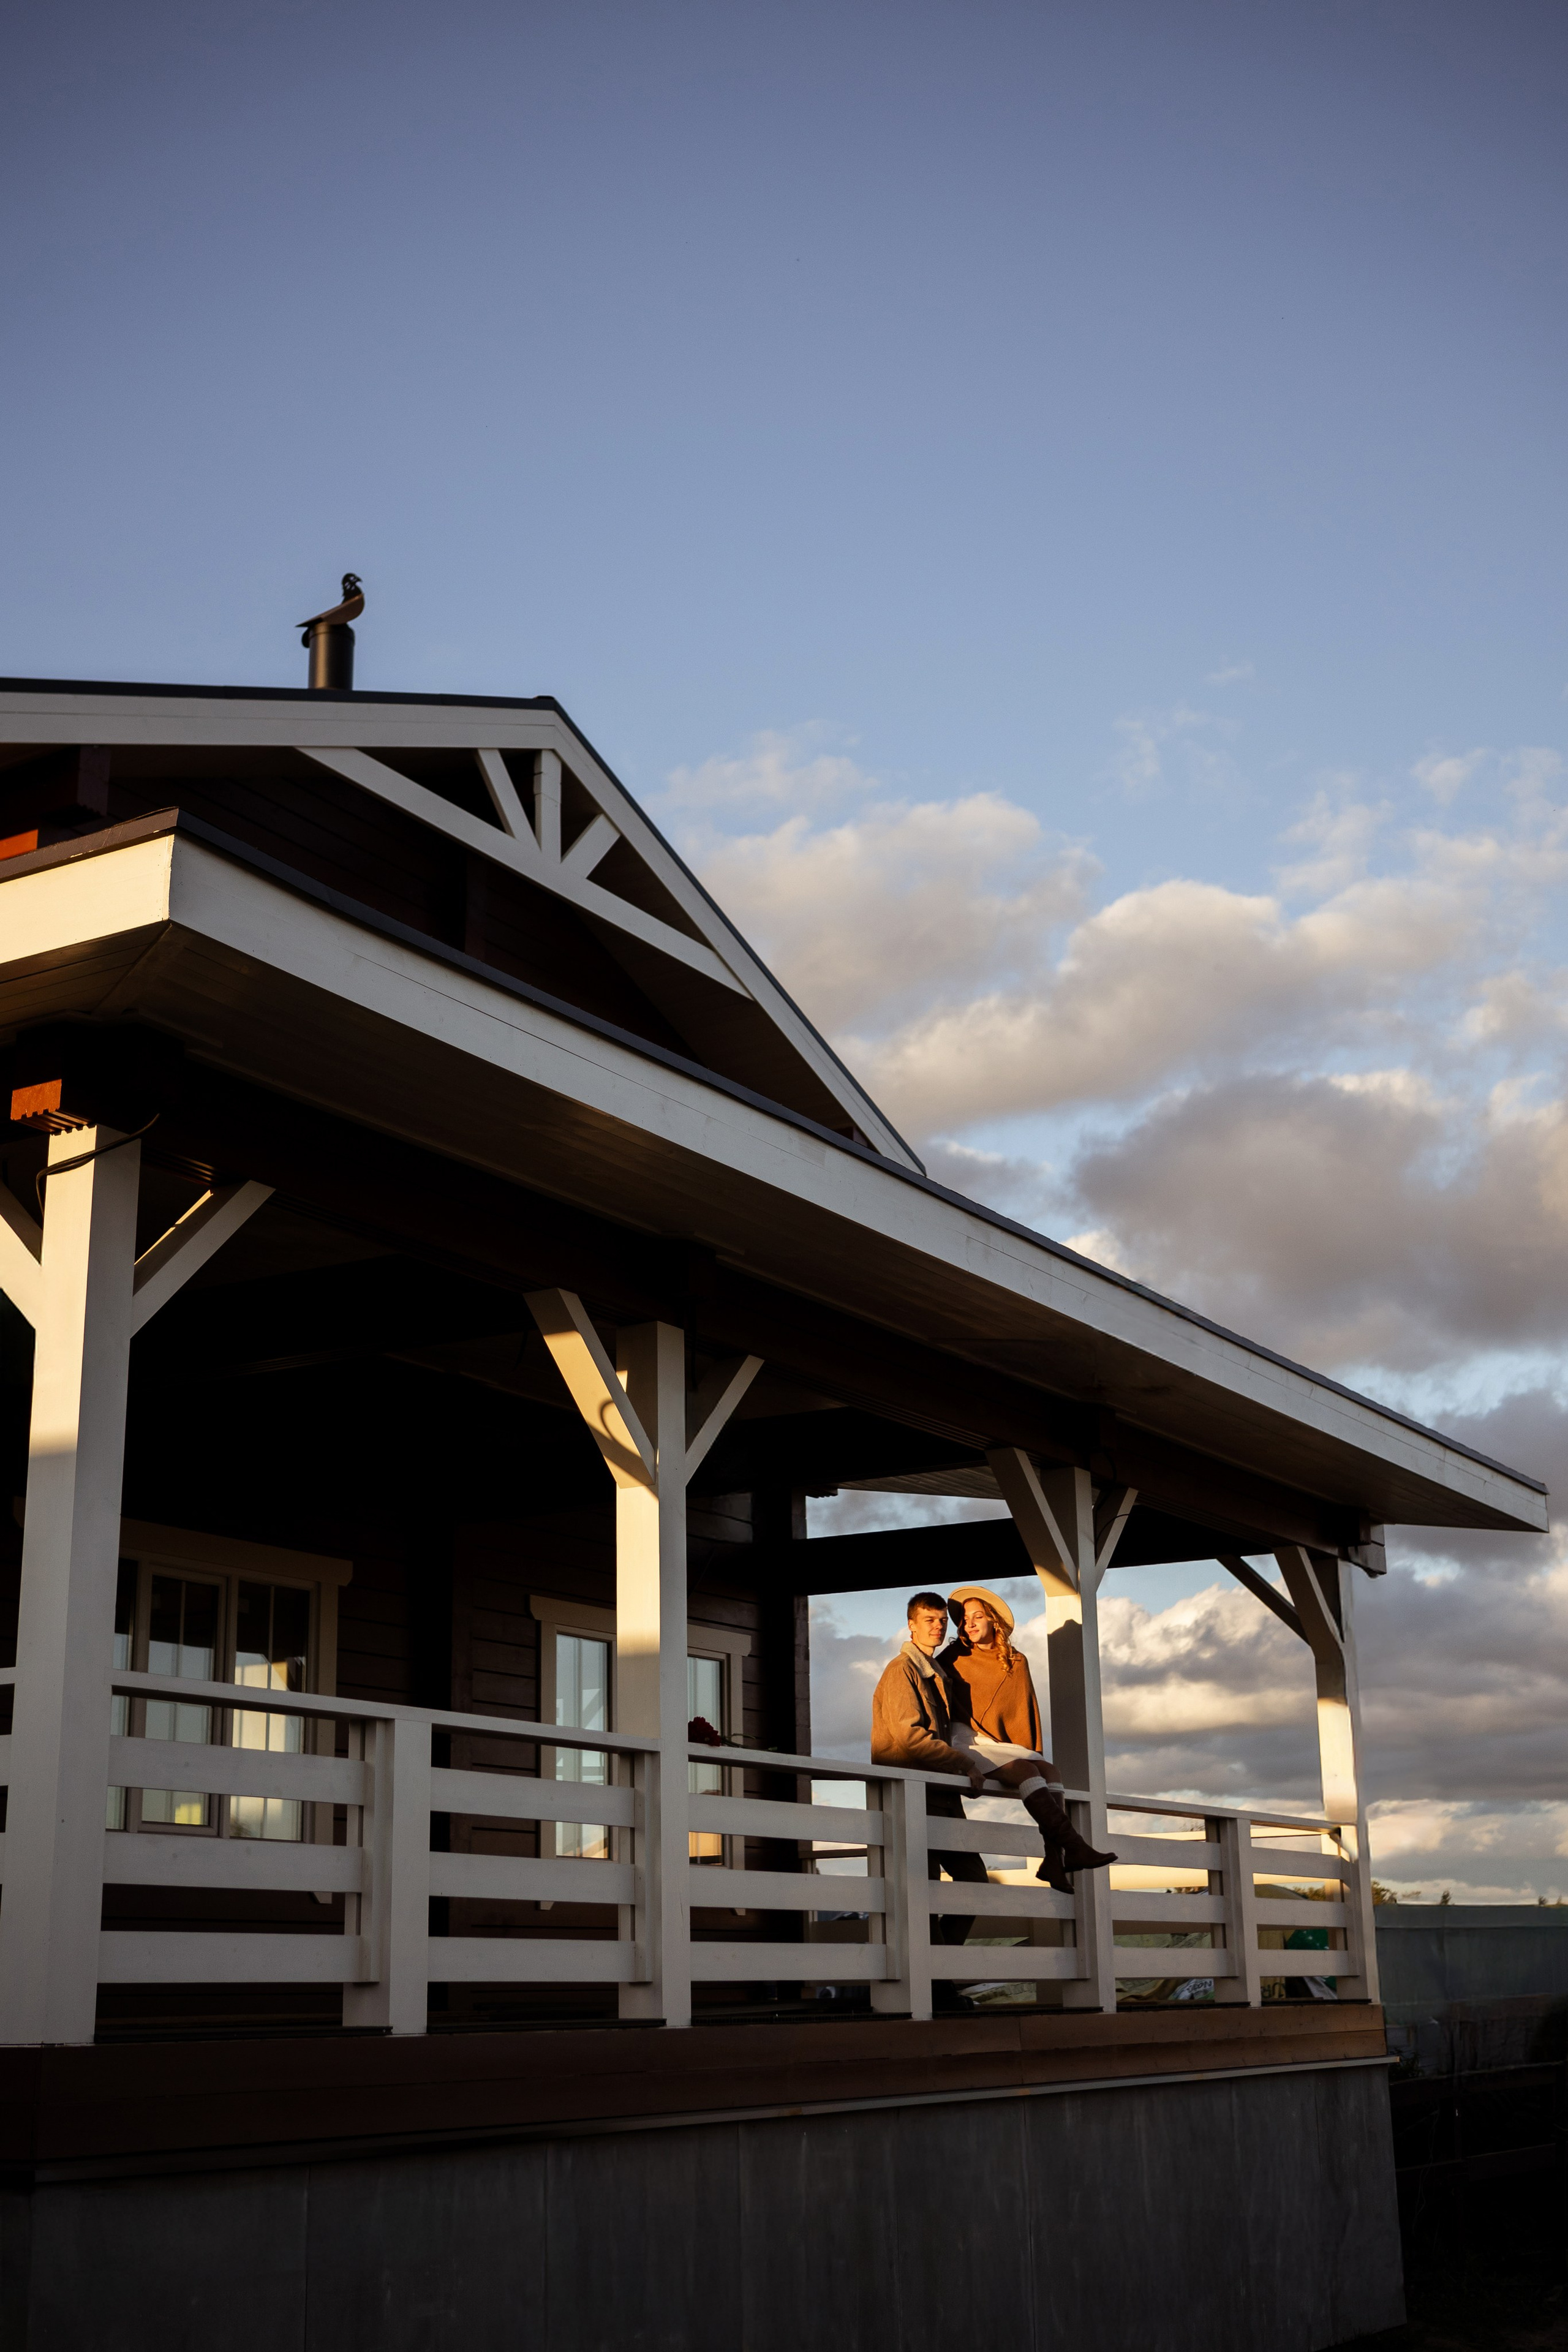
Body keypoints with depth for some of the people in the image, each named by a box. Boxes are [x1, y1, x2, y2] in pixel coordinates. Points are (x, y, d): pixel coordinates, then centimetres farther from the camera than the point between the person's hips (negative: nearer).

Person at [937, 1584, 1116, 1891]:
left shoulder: (1016, 1662, 14)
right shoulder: (955, 1659, 5)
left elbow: (1025, 1711, 17)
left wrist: (1032, 1751, 4)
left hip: (1006, 1747, 4)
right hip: (966, 1744, -4)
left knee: (1048, 1769, -22)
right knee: (1024, 1769, -28)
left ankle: (1054, 1859, -34)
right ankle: (1072, 1845, -39)